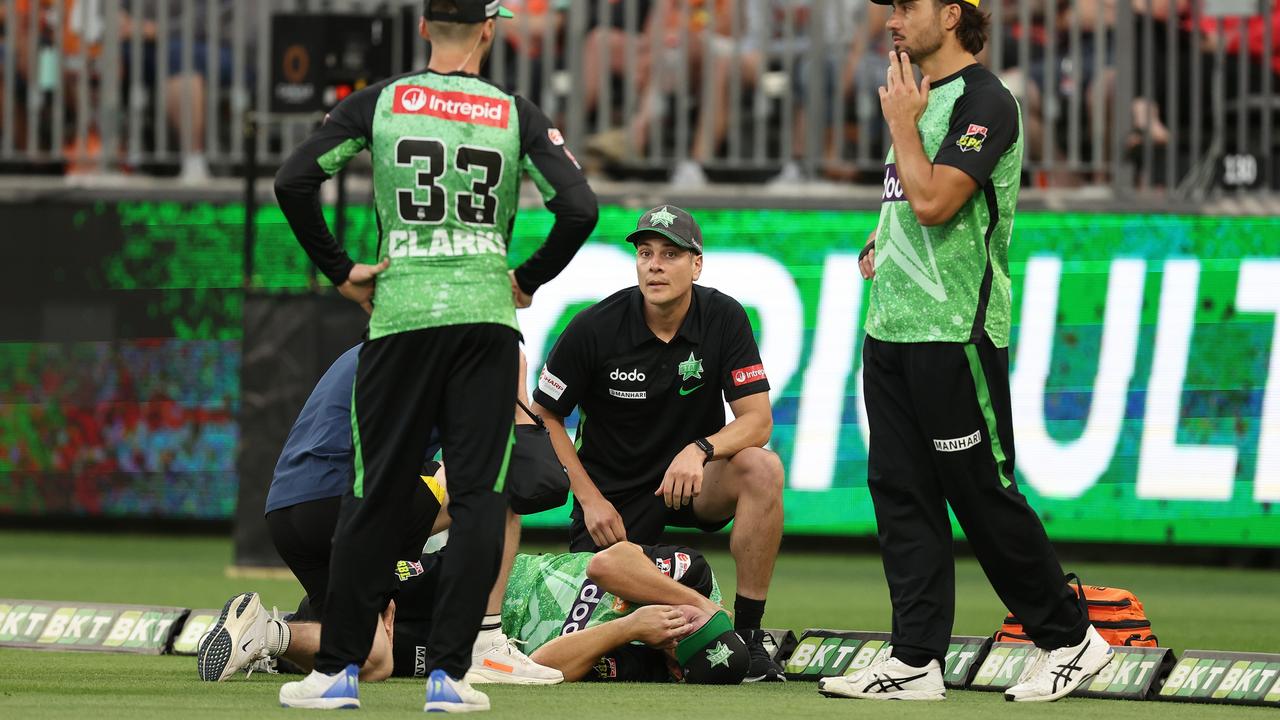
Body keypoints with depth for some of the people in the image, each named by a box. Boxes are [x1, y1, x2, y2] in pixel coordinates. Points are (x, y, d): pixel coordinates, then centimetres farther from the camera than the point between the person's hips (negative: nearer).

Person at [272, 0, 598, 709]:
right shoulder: (517, 114, 4)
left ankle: (338, 669, 6)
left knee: (376, 496, 6)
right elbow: (579, 208, -6)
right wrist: (529, 279, 8)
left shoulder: (379, 102, 4)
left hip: (400, 313, 1)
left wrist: (339, 270, 6)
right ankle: (448, 671, -4)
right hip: (487, 318, -1)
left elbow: (293, 181, -3)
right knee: (477, 496, 2)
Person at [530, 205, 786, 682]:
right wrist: (590, 499, -12)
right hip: (614, 493, -1)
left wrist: (701, 449, -35)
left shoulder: (723, 318, -11)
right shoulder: (594, 329, -14)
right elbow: (544, 417, -4)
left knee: (762, 469, -31)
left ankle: (747, 634, -21)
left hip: (692, 480, 1)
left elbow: (758, 419, -15)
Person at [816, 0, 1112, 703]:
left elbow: (933, 199, -23)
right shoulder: (919, 97, 17)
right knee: (901, 491, 6)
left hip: (955, 330, -9)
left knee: (982, 493, -5)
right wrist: (883, 243, 10)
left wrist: (902, 122, -10)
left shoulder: (984, 102, -12)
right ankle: (915, 662, 8)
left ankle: (1069, 639, 6)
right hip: (891, 326, 9)